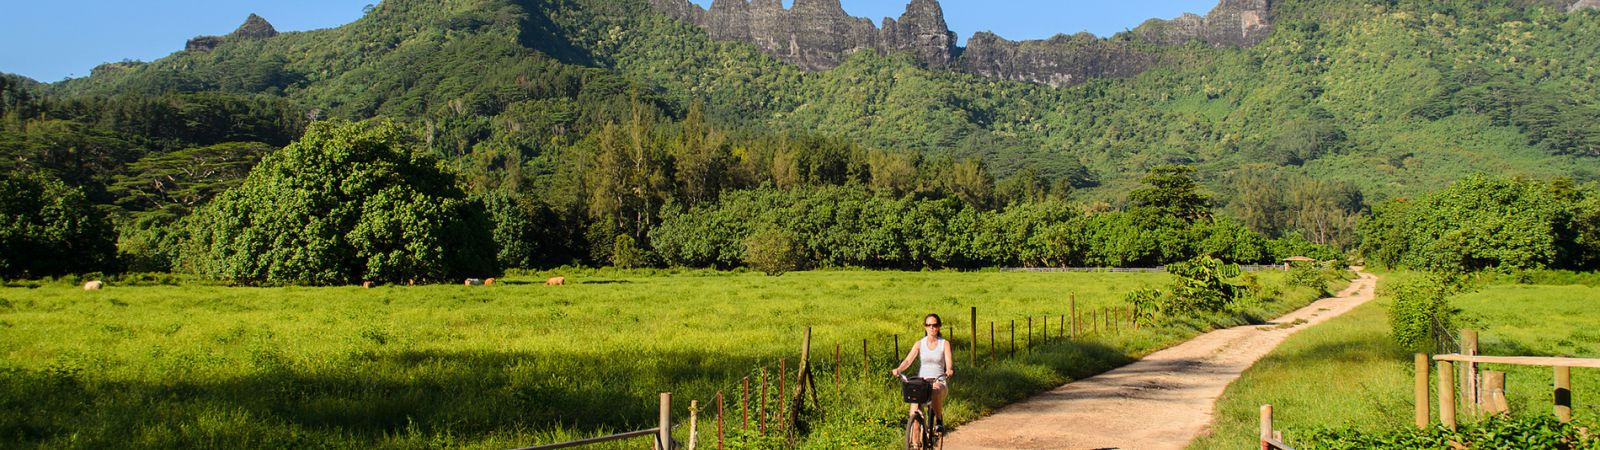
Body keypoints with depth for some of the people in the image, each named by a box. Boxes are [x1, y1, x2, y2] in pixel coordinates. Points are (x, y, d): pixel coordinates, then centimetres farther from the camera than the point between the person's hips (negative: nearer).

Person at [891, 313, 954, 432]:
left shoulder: (944, 344, 3)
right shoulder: (919, 344, 6)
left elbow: (949, 362, -10)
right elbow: (908, 360, -7)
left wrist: (949, 370, -34)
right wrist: (898, 369, -28)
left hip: (939, 381, -1)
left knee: (936, 391, -38)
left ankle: (939, 421, -16)